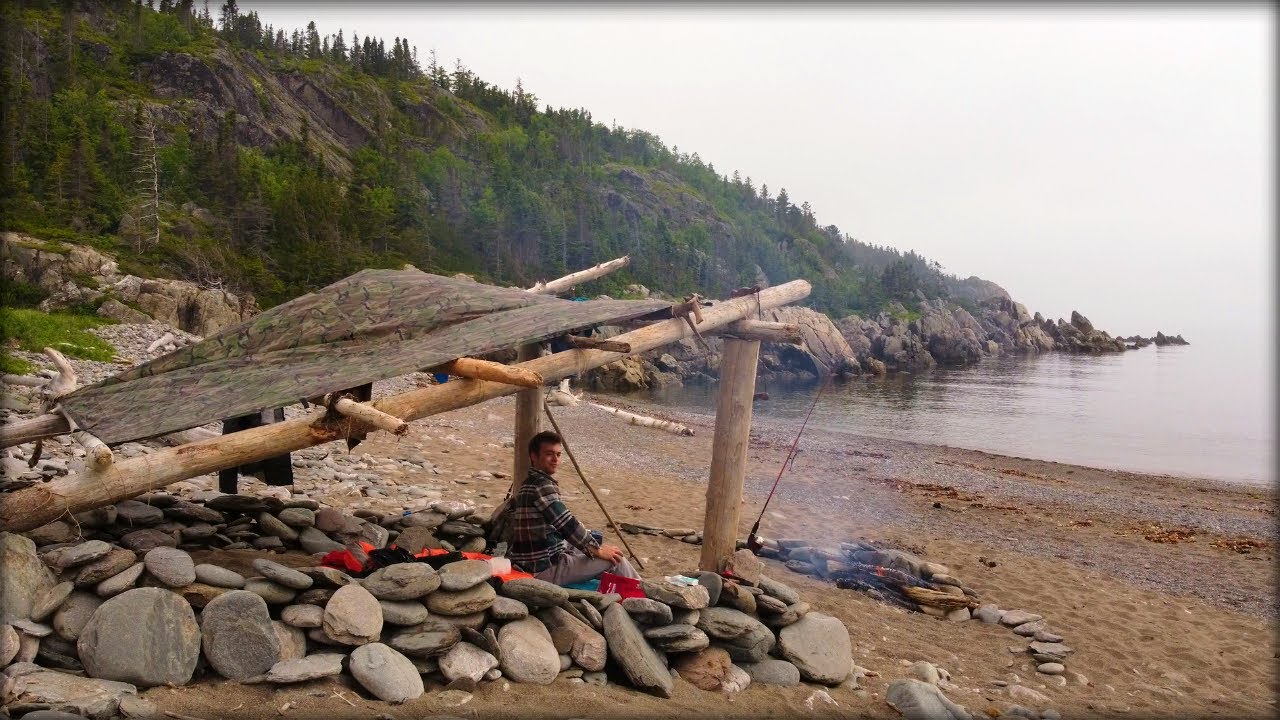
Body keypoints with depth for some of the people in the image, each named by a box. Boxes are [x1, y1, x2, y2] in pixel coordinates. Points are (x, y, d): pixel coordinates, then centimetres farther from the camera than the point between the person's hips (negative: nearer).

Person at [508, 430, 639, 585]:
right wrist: (597, 550, -9)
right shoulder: (542, 485, -17)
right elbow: (566, 524, -20)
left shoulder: (530, 484, 15)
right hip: (546, 569, -10)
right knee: (615, 559, -4)